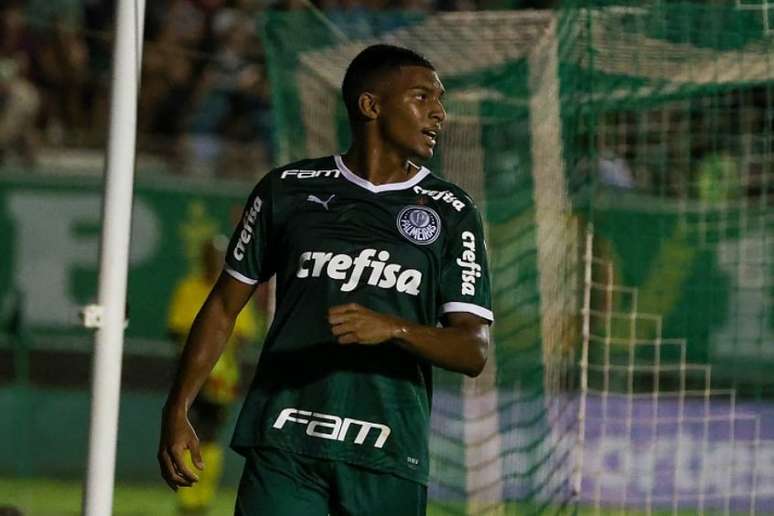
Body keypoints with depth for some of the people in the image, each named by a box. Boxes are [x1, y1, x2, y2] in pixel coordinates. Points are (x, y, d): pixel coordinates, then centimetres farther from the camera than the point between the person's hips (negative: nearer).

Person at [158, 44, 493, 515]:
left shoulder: (452, 214, 7)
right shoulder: (289, 190, 9)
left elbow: (474, 351, -1)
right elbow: (225, 306, 14)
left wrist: (393, 329, -20)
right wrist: (177, 411, 7)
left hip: (388, 458, 1)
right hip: (285, 442, 0)